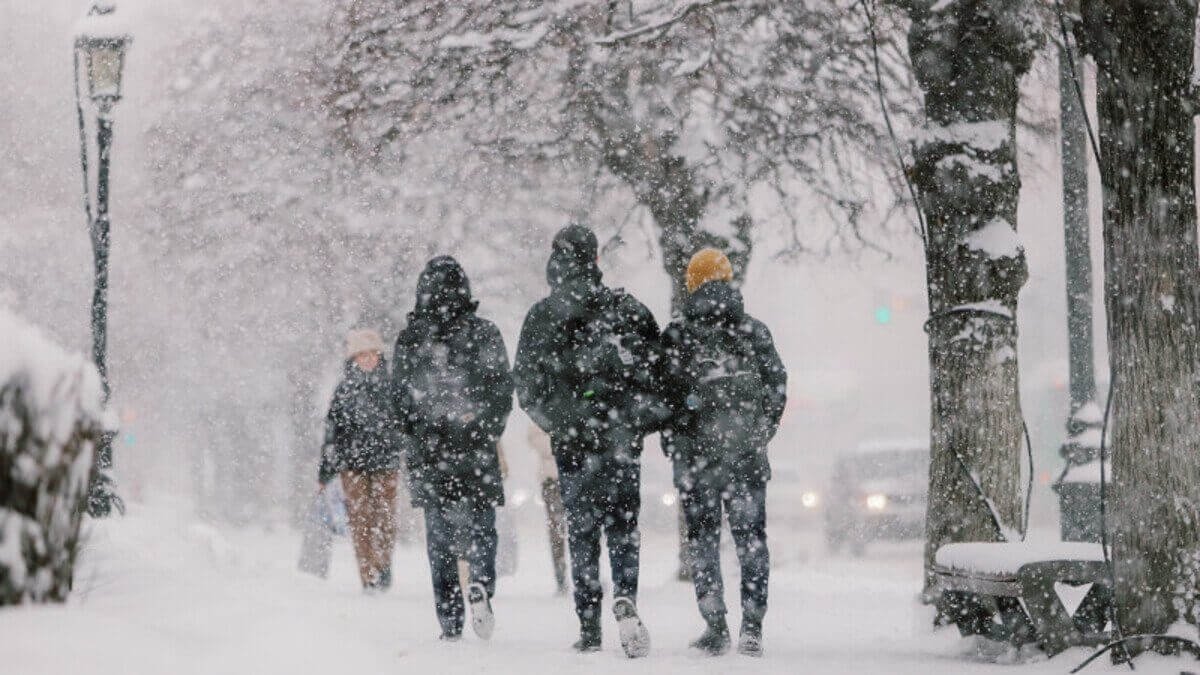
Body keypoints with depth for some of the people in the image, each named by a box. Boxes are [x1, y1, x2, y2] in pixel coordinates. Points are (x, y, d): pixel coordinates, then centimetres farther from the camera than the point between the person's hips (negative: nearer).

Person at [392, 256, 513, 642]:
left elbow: (399, 396, 5)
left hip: (430, 452, 1)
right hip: (477, 452, -1)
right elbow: (503, 390, -2)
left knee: (440, 533, 8)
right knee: (481, 524, 9)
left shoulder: (409, 339, 1)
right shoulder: (484, 334, -3)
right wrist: (488, 431, 10)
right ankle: (481, 584, -21)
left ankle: (450, 623, 2)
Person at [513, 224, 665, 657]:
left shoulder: (540, 317, -1)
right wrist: (644, 418, 8)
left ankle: (590, 629, 6)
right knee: (623, 523, 7)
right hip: (623, 439, 0)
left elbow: (527, 385, -1)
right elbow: (658, 369, -3)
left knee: (582, 531, 9)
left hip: (572, 441, 0)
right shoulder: (628, 309, -1)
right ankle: (625, 597, -20)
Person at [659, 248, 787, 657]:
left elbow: (666, 394, -5)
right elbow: (777, 388, 4)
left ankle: (716, 628, 2)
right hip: (749, 454, 2)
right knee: (751, 537, 7)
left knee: (703, 538, 7)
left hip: (696, 452, -2)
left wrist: (672, 445, 8)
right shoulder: (755, 332, 3)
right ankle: (752, 627, -1)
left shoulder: (676, 336, -4)